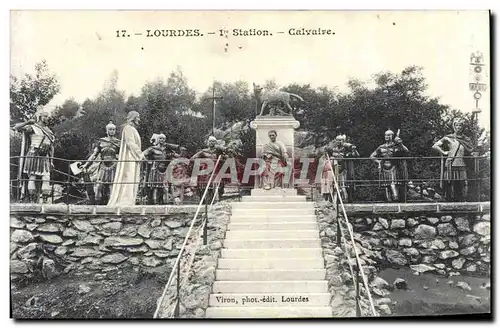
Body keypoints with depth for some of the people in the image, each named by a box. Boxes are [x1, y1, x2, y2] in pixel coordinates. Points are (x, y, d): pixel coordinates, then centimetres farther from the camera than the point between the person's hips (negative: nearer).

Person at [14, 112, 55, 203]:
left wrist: (51, 161, 12)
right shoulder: (33, 128, 1)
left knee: (46, 179, -3)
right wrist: (28, 122, -17)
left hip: (44, 158, 5)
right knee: (32, 177, -5)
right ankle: (31, 200, 0)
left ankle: (45, 200, -1)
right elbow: (17, 127, -10)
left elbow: (51, 147, 18)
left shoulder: (49, 132, 18)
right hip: (33, 156, -5)